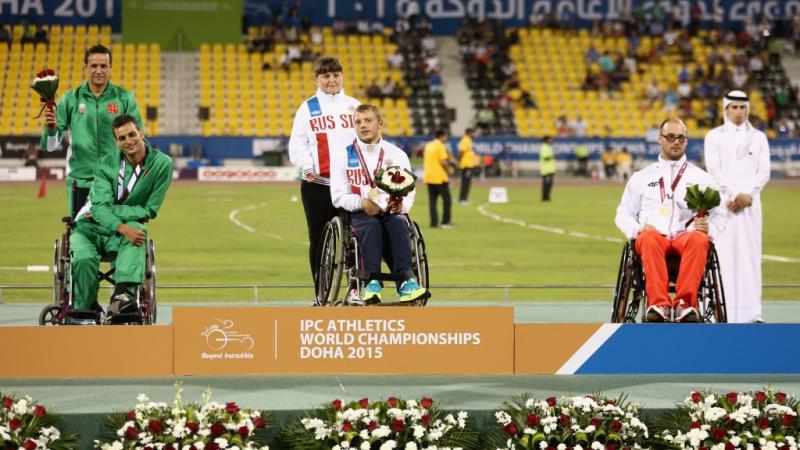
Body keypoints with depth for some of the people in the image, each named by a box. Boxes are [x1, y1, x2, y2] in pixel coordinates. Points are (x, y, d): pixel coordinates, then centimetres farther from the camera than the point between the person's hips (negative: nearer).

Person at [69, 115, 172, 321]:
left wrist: (110, 211, -13)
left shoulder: (161, 164, -7)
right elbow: (101, 206, -17)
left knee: (138, 230, -36)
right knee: (83, 259, -33)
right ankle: (87, 310, -7)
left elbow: (149, 210, -6)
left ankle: (122, 294, -49)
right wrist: (122, 228, -38)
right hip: (89, 229, 0)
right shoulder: (106, 164, -6)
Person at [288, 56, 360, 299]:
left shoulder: (353, 105, 12)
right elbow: (297, 143, 1)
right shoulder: (307, 108, 7)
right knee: (319, 240, 3)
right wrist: (307, 167, -15)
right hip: (317, 184, -1)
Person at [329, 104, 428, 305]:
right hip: (359, 214, -1)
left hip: (391, 212, 1)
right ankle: (372, 280, -51)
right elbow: (338, 196, 2)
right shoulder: (343, 156, 9)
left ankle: (405, 279, -50)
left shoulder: (397, 155, 13)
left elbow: (409, 193, 6)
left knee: (398, 223, -34)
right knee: (372, 225, -36)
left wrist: (401, 205, -19)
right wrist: (362, 203, -18)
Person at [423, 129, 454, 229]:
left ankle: (434, 222, 5)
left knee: (432, 200, 7)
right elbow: (443, 162, -17)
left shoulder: (428, 145, 11)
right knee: (446, 199, 1)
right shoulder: (440, 146, -11)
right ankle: (445, 222, -2)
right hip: (440, 177, -7)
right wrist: (448, 171, -3)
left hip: (429, 177, 7)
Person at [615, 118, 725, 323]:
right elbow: (623, 214, 21)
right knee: (650, 239, -39)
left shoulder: (701, 177, 21)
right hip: (653, 235, 0)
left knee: (698, 239, -38)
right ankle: (658, 304, -52)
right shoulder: (641, 177, 22)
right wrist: (637, 229, -3)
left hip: (687, 235, 0)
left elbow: (718, 216, 18)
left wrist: (708, 227, -7)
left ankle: (685, 303, -49)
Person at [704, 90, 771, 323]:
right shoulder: (714, 136, 8)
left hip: (750, 202, 2)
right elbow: (714, 169, -3)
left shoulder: (758, 137, 14)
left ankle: (751, 313, -4)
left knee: (750, 254, -3)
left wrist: (747, 194, -9)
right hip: (722, 200, -2)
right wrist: (734, 194, -13)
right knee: (723, 255, -8)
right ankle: (723, 314, -11)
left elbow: (764, 172, 6)